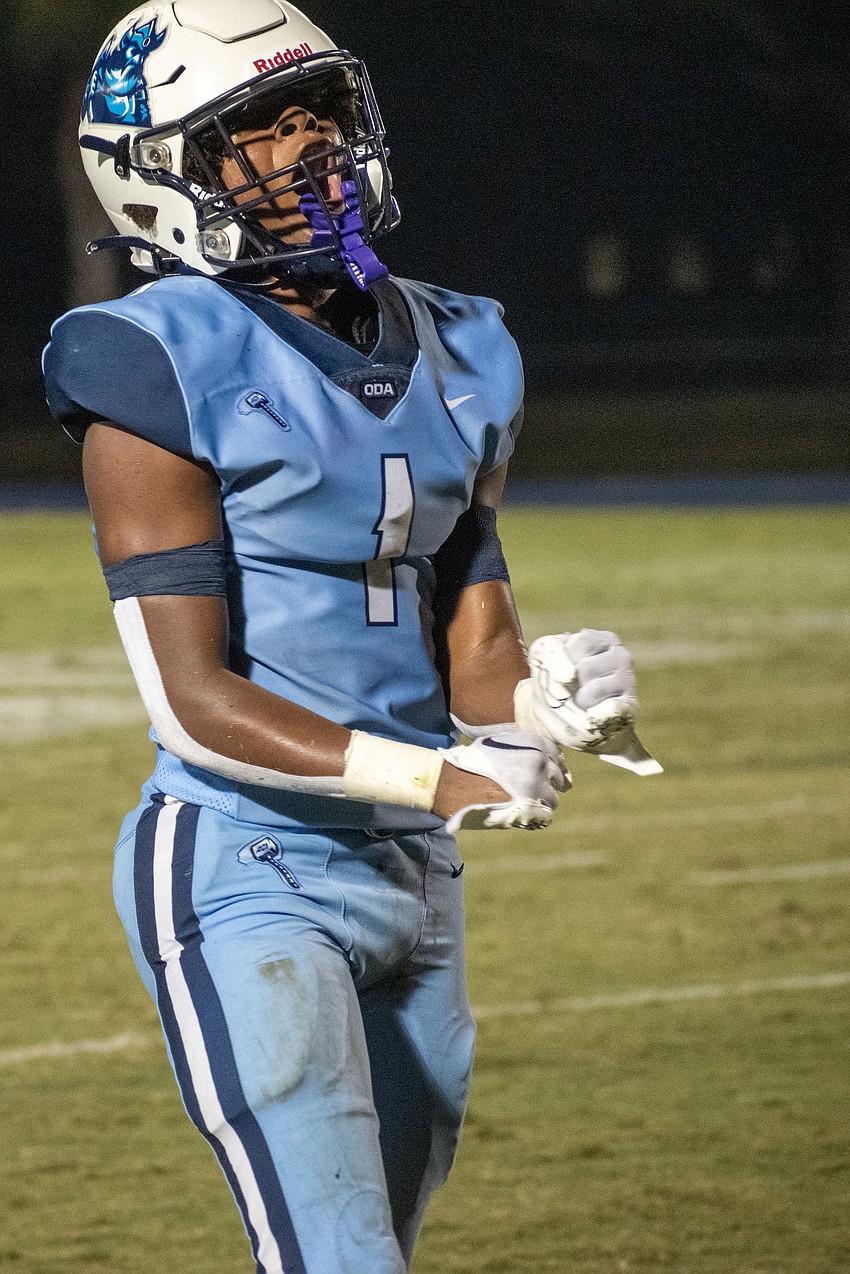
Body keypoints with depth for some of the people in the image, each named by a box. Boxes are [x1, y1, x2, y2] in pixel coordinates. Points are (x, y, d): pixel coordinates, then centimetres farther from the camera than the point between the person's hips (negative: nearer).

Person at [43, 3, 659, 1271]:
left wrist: (548, 696, -14)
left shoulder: (451, 358, 10)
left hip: (413, 879, 7)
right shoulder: (163, 368, -11)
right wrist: (431, 778, -27)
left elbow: (472, 652, 10)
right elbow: (194, 699, -16)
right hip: (245, 873, -7)